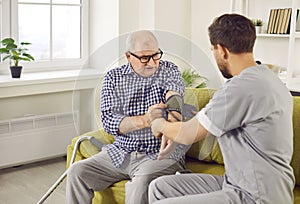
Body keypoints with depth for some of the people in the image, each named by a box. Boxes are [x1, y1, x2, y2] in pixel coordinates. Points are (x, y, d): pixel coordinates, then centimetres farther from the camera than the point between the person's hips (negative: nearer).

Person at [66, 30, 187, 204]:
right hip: (120, 154, 3)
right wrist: (144, 120, -27)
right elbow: (108, 121, -6)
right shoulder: (113, 77, 6)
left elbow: (173, 97, -21)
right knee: (77, 172, -11)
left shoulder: (169, 70, 2)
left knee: (142, 183, -32)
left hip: (160, 153, -3)